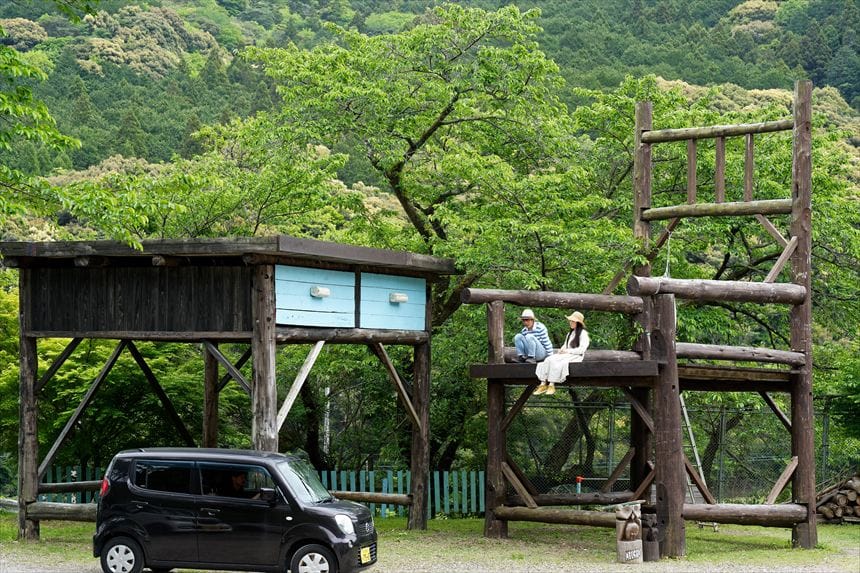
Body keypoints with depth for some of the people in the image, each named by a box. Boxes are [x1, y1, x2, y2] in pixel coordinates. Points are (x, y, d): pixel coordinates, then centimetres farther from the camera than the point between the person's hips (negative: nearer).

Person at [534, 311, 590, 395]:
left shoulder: (583, 333, 0)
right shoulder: (570, 334, 27)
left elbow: (581, 349, -10)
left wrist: (568, 351, -12)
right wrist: (561, 350, 1)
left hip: (576, 356, -8)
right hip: (566, 354, 8)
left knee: (555, 362, -33)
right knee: (548, 360, -21)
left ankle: (551, 385, -34)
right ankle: (543, 384, -31)